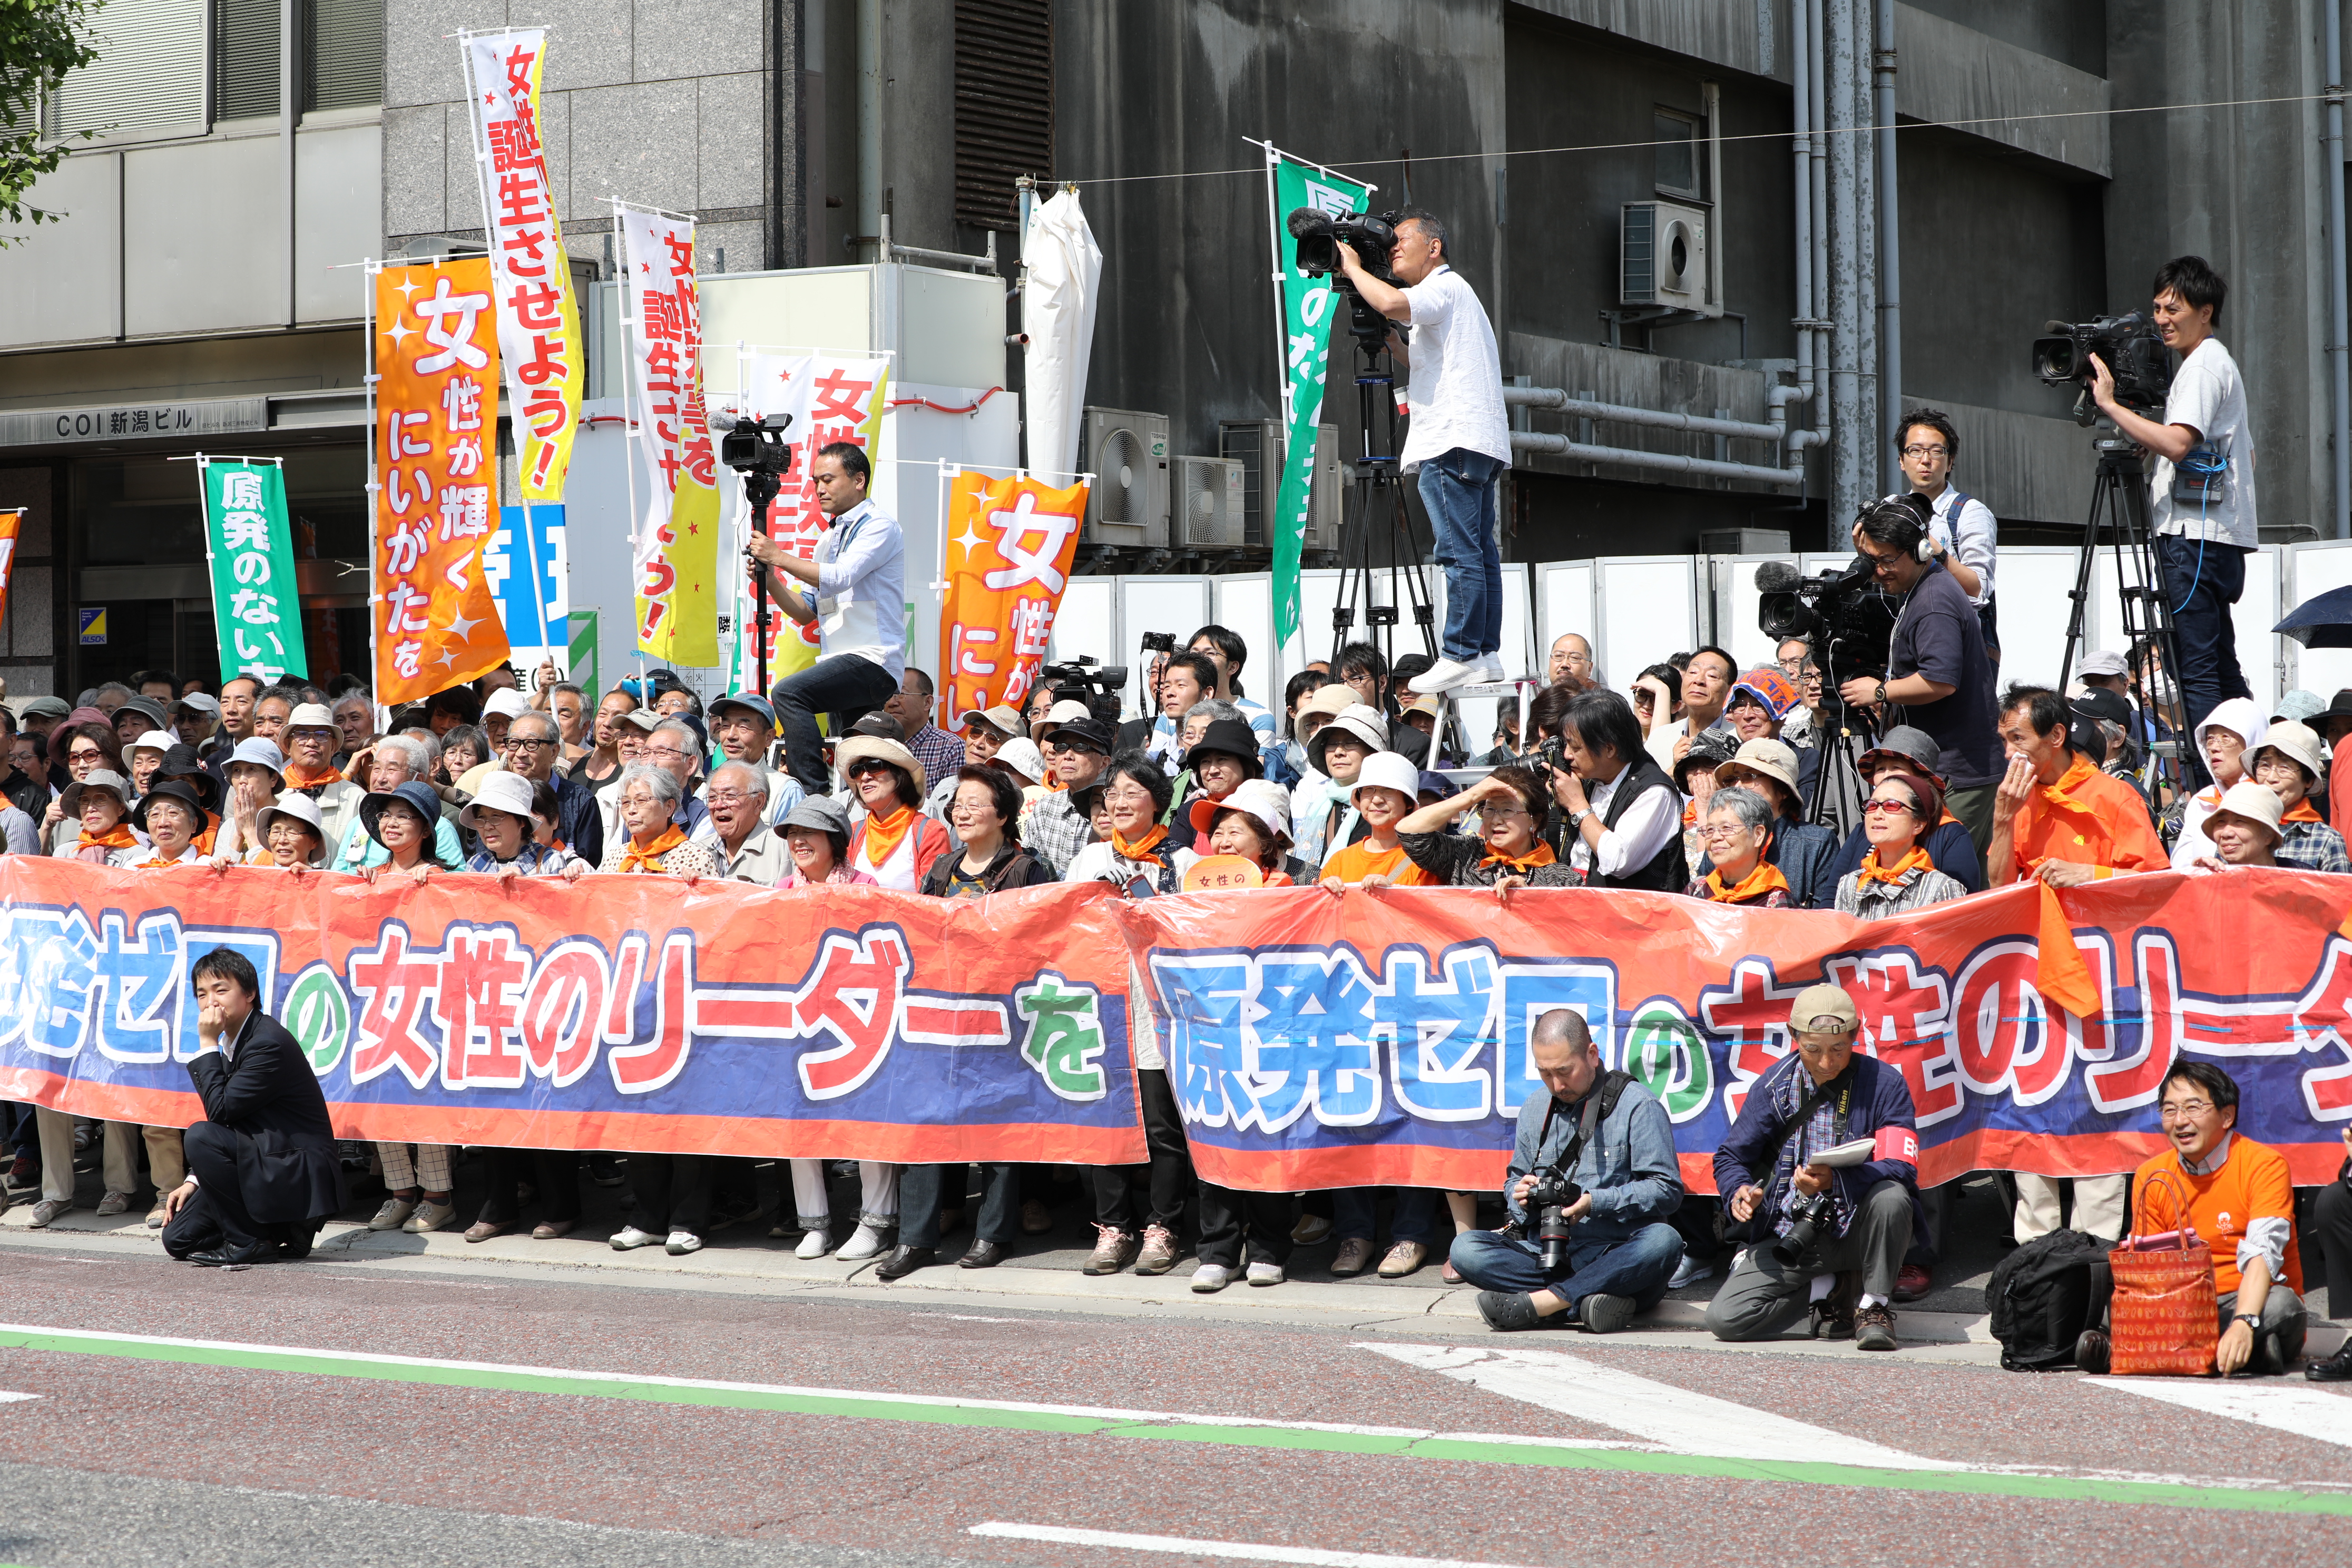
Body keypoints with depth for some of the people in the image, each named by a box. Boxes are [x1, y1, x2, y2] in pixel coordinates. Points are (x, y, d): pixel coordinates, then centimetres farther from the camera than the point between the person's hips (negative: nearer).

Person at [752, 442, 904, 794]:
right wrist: (770, 580, 3)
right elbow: (806, 612, 20)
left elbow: (840, 577, -20)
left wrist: (779, 557, -14)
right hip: (844, 667, 9)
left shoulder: (879, 525, -4)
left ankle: (814, 794, -29)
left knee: (788, 693, -27)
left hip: (872, 660, -9)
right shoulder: (830, 537, 22)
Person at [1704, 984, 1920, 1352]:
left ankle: (1874, 1305, -11)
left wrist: (1834, 1180, -36)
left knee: (1890, 1196, -36)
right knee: (1725, 1319, -17)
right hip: (1791, 1238, 3)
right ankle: (1830, 1290, 8)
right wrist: (1739, 1192, -17)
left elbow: (1901, 1169, -18)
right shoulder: (1773, 1086, 1)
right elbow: (1731, 1157, 8)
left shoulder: (1883, 1083, -8)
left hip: (1857, 1231, -2)